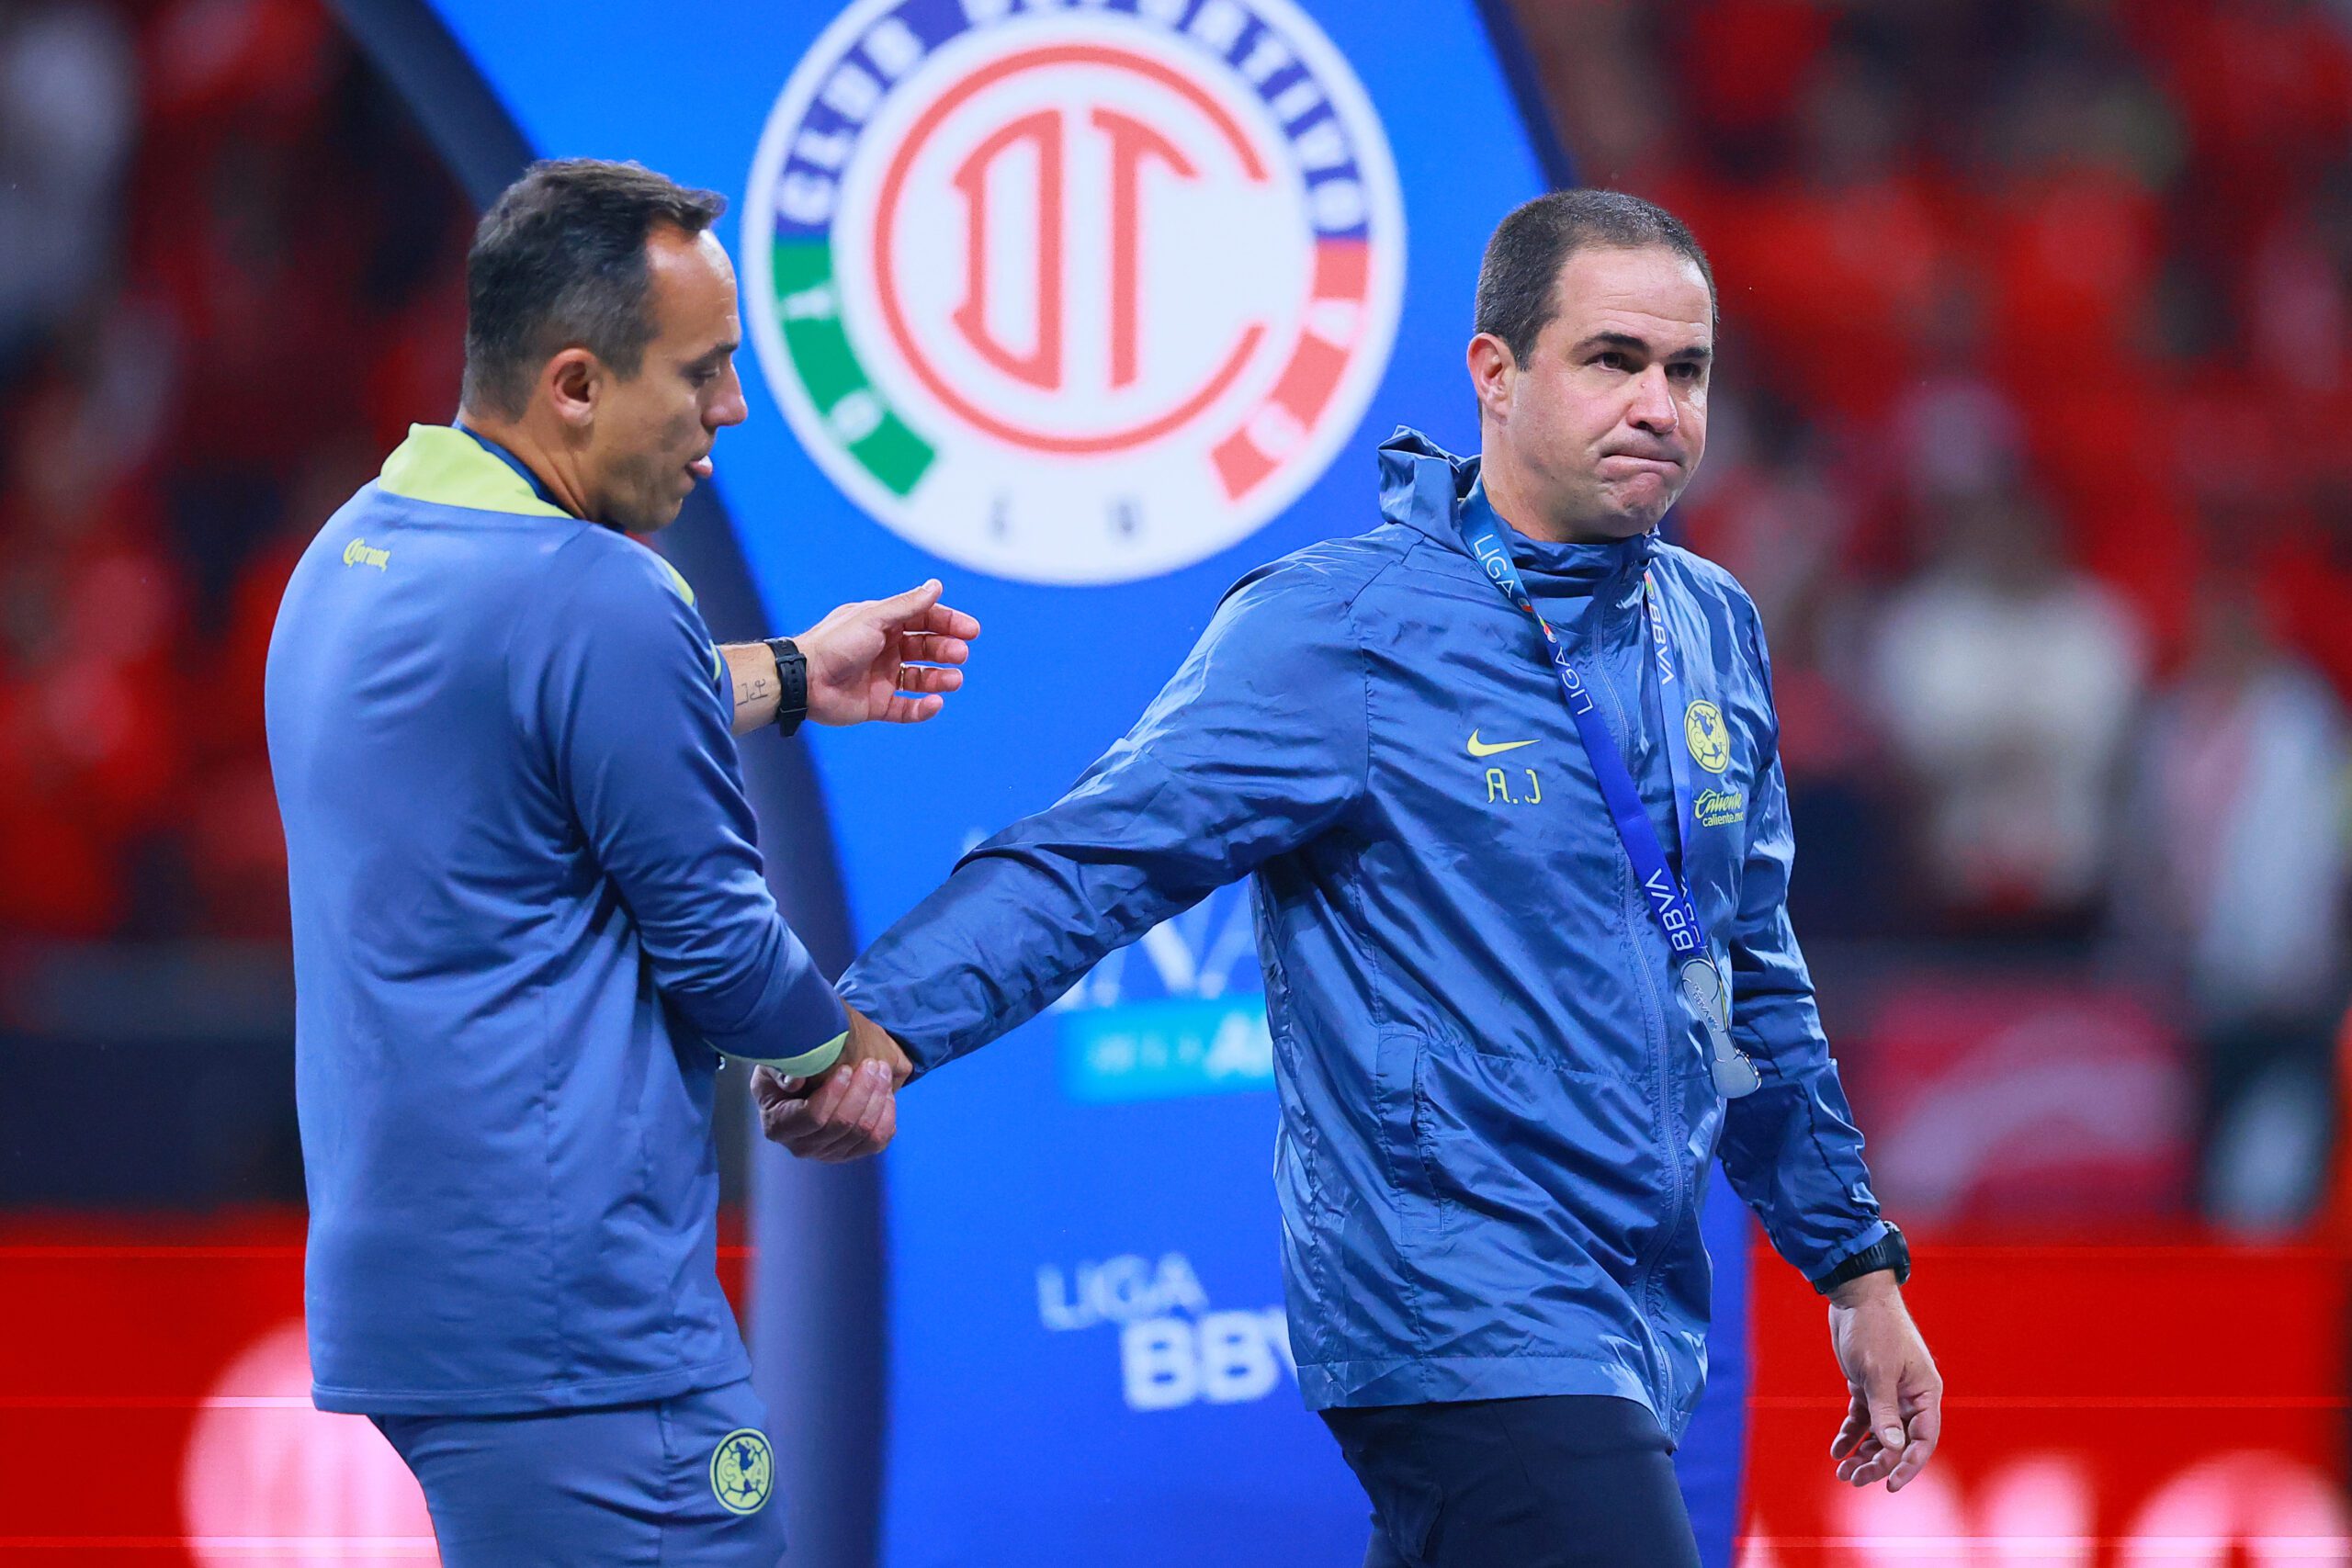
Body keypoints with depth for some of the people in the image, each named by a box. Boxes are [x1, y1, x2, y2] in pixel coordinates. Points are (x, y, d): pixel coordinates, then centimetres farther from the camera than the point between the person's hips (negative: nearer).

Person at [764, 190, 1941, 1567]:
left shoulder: (1712, 629, 13)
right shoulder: (1337, 631, -9)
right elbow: (1097, 856, -16)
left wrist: (1856, 1263, 26)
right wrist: (878, 1024, -33)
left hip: (1644, 1335, 8)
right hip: (1469, 1334, -8)